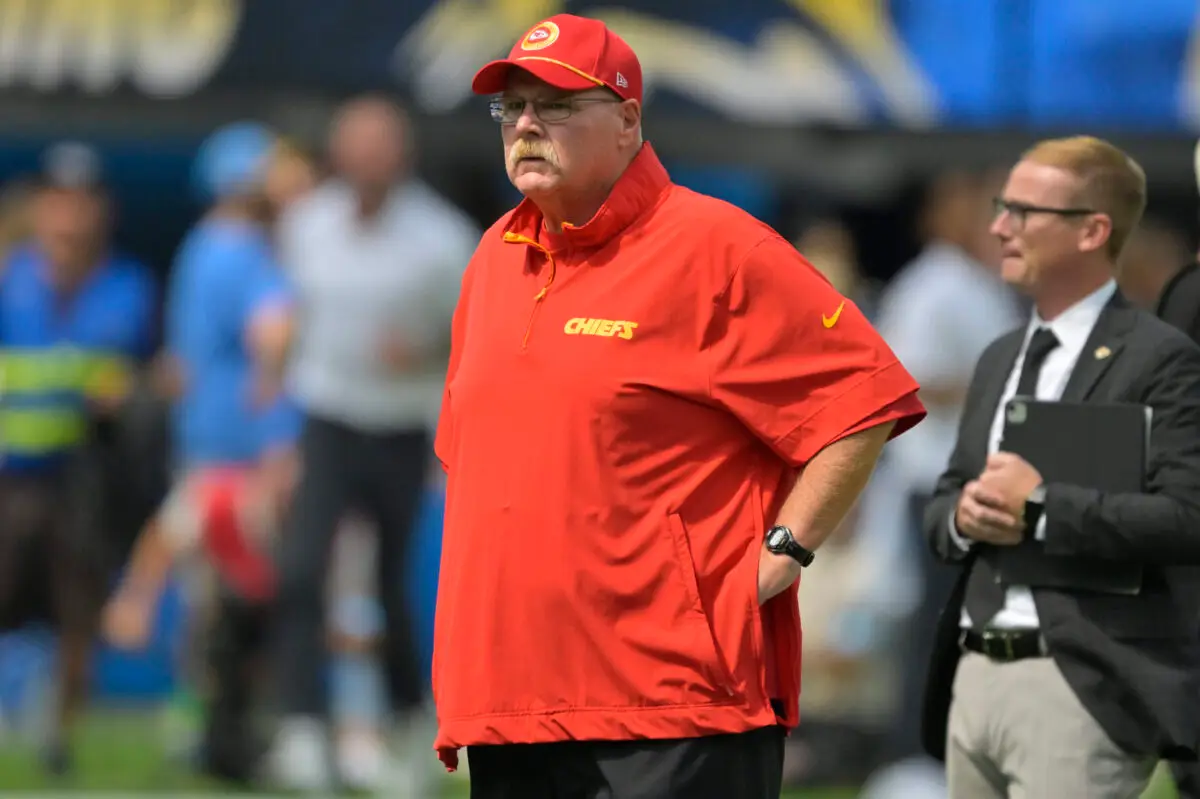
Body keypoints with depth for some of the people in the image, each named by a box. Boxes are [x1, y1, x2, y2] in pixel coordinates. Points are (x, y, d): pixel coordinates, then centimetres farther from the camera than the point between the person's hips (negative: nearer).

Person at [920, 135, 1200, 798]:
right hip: (975, 676, 8)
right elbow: (941, 506, 22)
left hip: (1079, 688, -8)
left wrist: (1041, 508, -19)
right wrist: (962, 515, -2)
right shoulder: (1001, 359, 19)